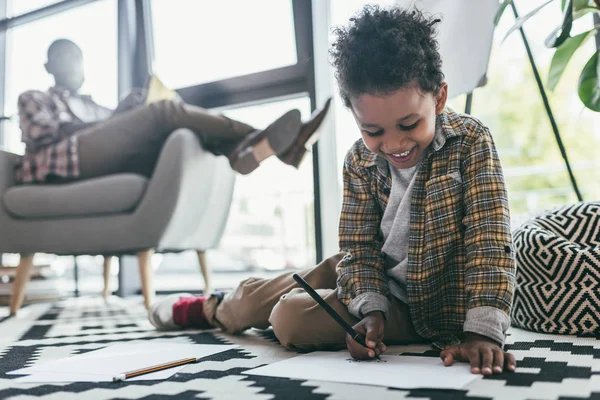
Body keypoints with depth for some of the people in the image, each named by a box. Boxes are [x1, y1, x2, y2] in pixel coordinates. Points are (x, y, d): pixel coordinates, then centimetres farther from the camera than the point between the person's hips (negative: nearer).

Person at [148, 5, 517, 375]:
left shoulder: (472, 142, -22)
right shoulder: (360, 163, -11)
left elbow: (489, 241, -26)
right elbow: (360, 246, -9)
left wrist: (483, 330, -35)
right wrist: (371, 309, -26)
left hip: (425, 306, -5)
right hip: (376, 280, 5)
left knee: (293, 317, -15)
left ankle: (213, 310, 17)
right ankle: (219, 307, 43)